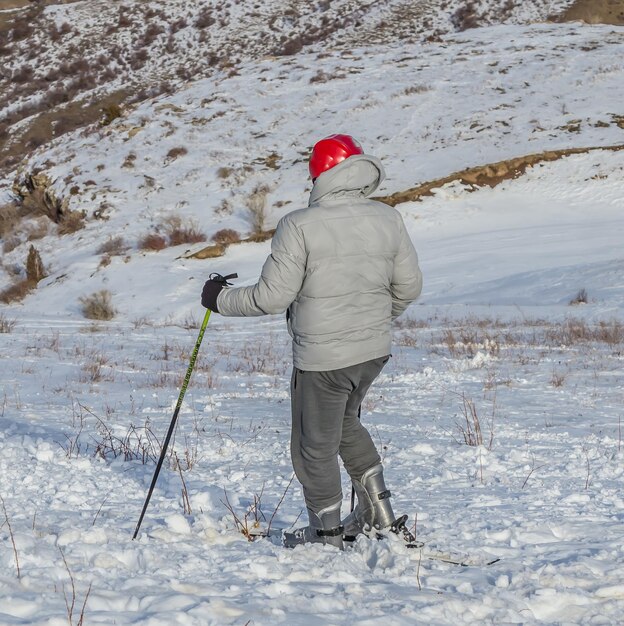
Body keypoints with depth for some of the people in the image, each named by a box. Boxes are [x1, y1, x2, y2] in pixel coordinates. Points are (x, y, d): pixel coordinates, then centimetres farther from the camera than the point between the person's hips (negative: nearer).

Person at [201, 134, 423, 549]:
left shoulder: (299, 226, -17)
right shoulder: (388, 220, -1)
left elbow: (272, 296, -17)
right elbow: (409, 286, 7)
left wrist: (221, 299, 0)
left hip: (322, 358, -6)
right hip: (374, 350, 6)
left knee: (315, 446, 12)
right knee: (346, 424, 30)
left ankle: (327, 534, 24)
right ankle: (380, 514, 29)